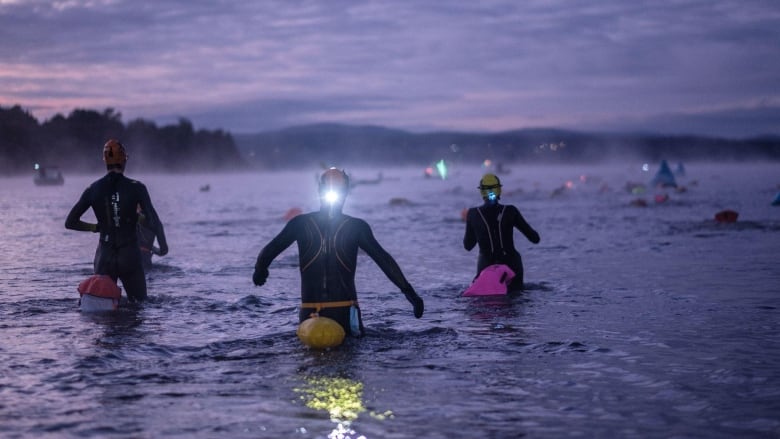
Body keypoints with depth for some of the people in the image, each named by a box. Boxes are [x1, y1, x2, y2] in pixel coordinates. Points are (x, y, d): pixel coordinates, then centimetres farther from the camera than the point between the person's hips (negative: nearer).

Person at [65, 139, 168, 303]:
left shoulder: (93, 189, 0)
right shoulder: (136, 188, -6)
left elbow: (70, 223, 2)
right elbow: (153, 220, -10)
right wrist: (163, 244, 4)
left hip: (104, 257, 2)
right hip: (130, 256, -2)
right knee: (139, 303, 11)